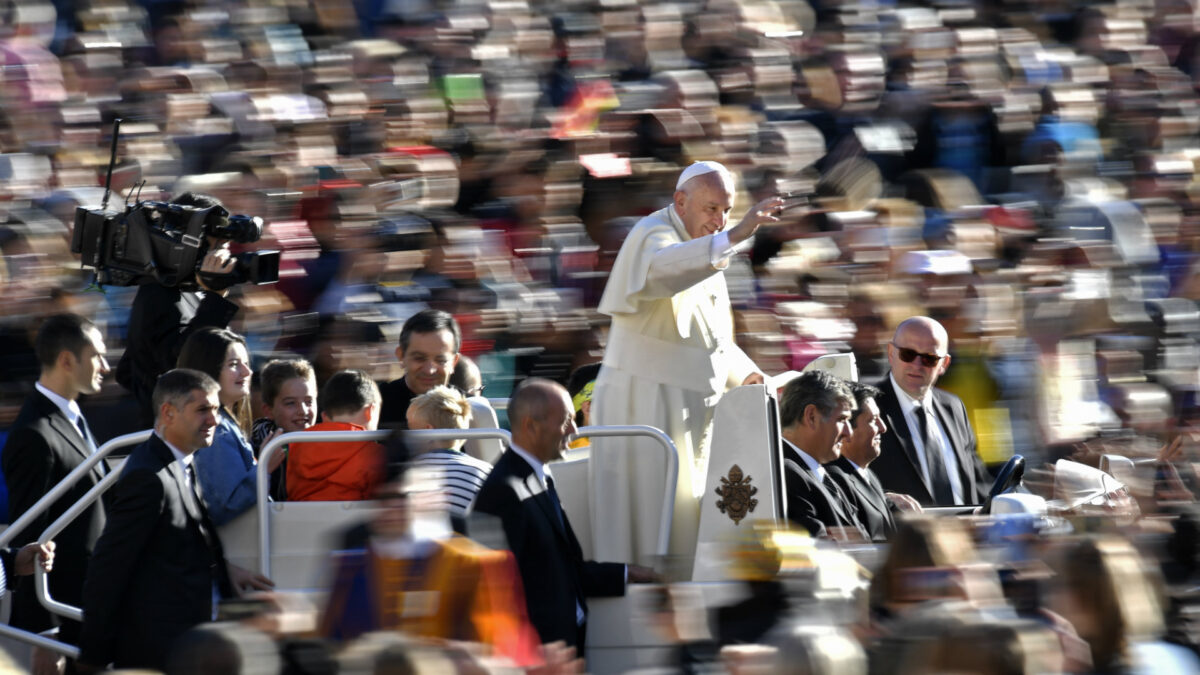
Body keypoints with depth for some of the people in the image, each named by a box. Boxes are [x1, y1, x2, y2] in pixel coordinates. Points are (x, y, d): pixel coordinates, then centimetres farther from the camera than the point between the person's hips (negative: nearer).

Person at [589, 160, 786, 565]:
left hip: (690, 409, 9)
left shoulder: (704, 252, 16)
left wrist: (743, 374, 9)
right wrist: (734, 237, -50)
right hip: (646, 406, -9)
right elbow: (662, 271, -40)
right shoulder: (653, 236, -12)